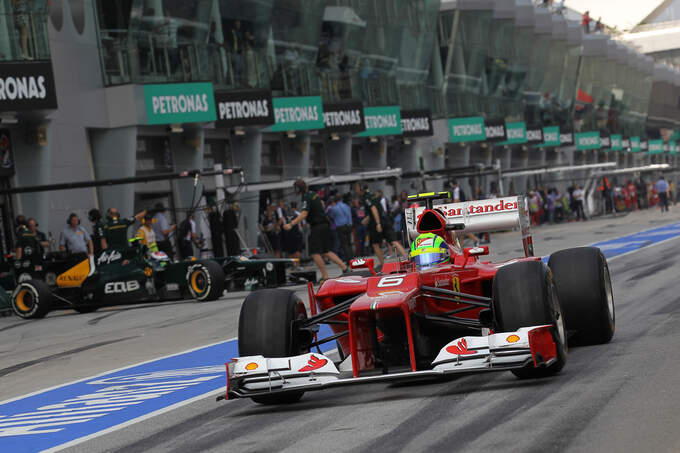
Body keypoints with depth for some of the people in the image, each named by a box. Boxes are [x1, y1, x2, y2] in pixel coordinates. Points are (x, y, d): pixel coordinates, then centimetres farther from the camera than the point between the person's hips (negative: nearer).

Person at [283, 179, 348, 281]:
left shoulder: (306, 198, -16)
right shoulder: (314, 194, 12)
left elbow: (304, 214, -28)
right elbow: (322, 205, 30)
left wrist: (291, 224, -33)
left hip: (317, 227, -9)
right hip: (324, 225, 9)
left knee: (315, 253, -5)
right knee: (326, 252, 15)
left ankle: (325, 276, -6)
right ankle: (344, 267, 10)